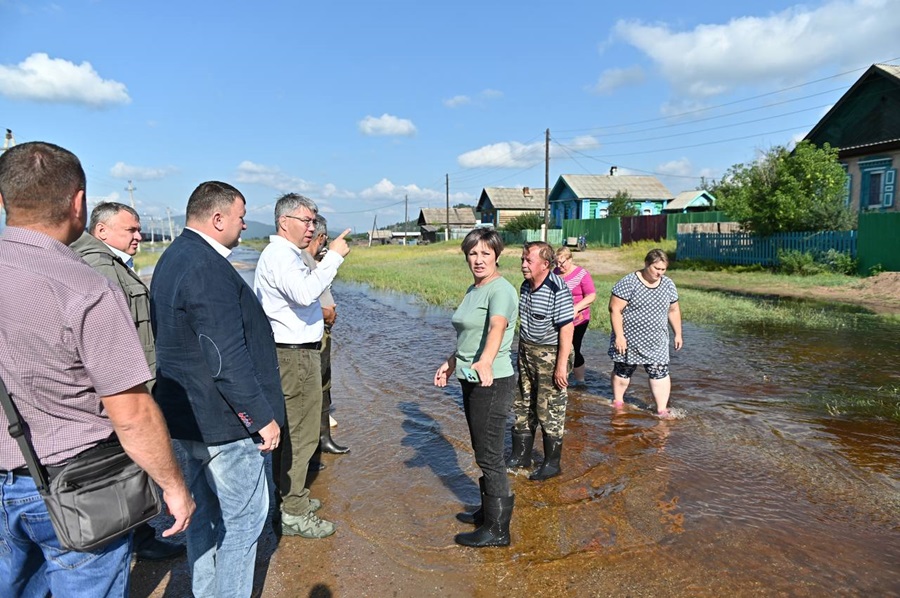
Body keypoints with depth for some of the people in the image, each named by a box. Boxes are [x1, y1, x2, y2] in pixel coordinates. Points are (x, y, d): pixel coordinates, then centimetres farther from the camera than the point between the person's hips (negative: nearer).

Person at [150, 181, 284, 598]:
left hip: (189, 416, 11)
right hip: (222, 422, -10)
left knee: (207, 512, 22)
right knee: (243, 516, 5)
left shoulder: (174, 258, 10)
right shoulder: (207, 269, -23)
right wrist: (263, 418, -17)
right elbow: (228, 361, -26)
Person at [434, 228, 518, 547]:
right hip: (471, 380, 9)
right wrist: (451, 362, 26)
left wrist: (486, 361, -52)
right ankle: (489, 510, 37)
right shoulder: (472, 290, 12)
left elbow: (497, 328, -37)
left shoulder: (501, 290, -17)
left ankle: (497, 530, 13)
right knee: (482, 451, 20)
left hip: (492, 382, -9)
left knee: (489, 455, 0)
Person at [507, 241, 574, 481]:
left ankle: (552, 463, 20)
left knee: (549, 410, 3)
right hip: (526, 353, 8)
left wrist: (562, 365, -21)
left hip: (550, 354, -8)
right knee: (522, 406, 15)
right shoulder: (525, 286, 5)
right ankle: (521, 455, 31)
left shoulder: (558, 290, -21)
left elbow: (566, 329, -21)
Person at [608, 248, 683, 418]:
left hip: (656, 343, 4)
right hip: (629, 341, -3)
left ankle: (662, 410, 7)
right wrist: (619, 335, -18)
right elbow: (615, 309, -15)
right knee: (622, 372, 12)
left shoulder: (668, 284, 3)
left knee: (660, 373, -2)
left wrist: (678, 334, 14)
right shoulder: (628, 283, -14)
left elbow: (674, 311, 14)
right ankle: (618, 401, 32)